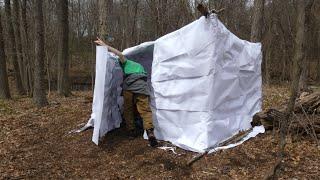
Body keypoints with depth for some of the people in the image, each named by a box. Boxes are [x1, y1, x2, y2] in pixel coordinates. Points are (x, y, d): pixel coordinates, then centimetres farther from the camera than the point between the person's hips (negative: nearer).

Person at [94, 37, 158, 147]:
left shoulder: (126, 63, 25)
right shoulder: (140, 65, 39)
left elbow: (120, 54, 3)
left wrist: (105, 46, 0)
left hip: (128, 87, -2)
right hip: (141, 87, 3)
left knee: (128, 109, 15)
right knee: (145, 110, -4)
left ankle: (131, 130, 16)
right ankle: (150, 132, -23)